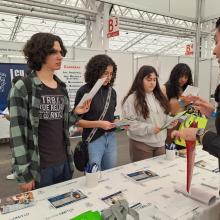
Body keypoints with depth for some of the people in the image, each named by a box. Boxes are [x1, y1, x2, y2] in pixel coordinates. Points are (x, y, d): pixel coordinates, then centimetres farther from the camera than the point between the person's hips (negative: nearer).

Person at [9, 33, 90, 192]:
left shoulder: (62, 87, 7)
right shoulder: (23, 88, -12)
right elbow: (17, 132, -13)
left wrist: (75, 113, -2)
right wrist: (24, 174, -13)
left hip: (64, 163, 6)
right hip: (38, 167, -6)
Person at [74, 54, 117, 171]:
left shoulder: (112, 91, 5)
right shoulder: (84, 91, -11)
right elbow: (77, 120, -10)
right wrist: (98, 124, -21)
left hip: (111, 138, 5)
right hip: (93, 140, -5)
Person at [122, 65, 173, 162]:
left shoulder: (159, 97, 11)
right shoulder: (132, 99, -12)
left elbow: (164, 117, 18)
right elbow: (129, 123, -19)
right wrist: (150, 128, -24)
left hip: (160, 142, 6)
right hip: (141, 144, -6)